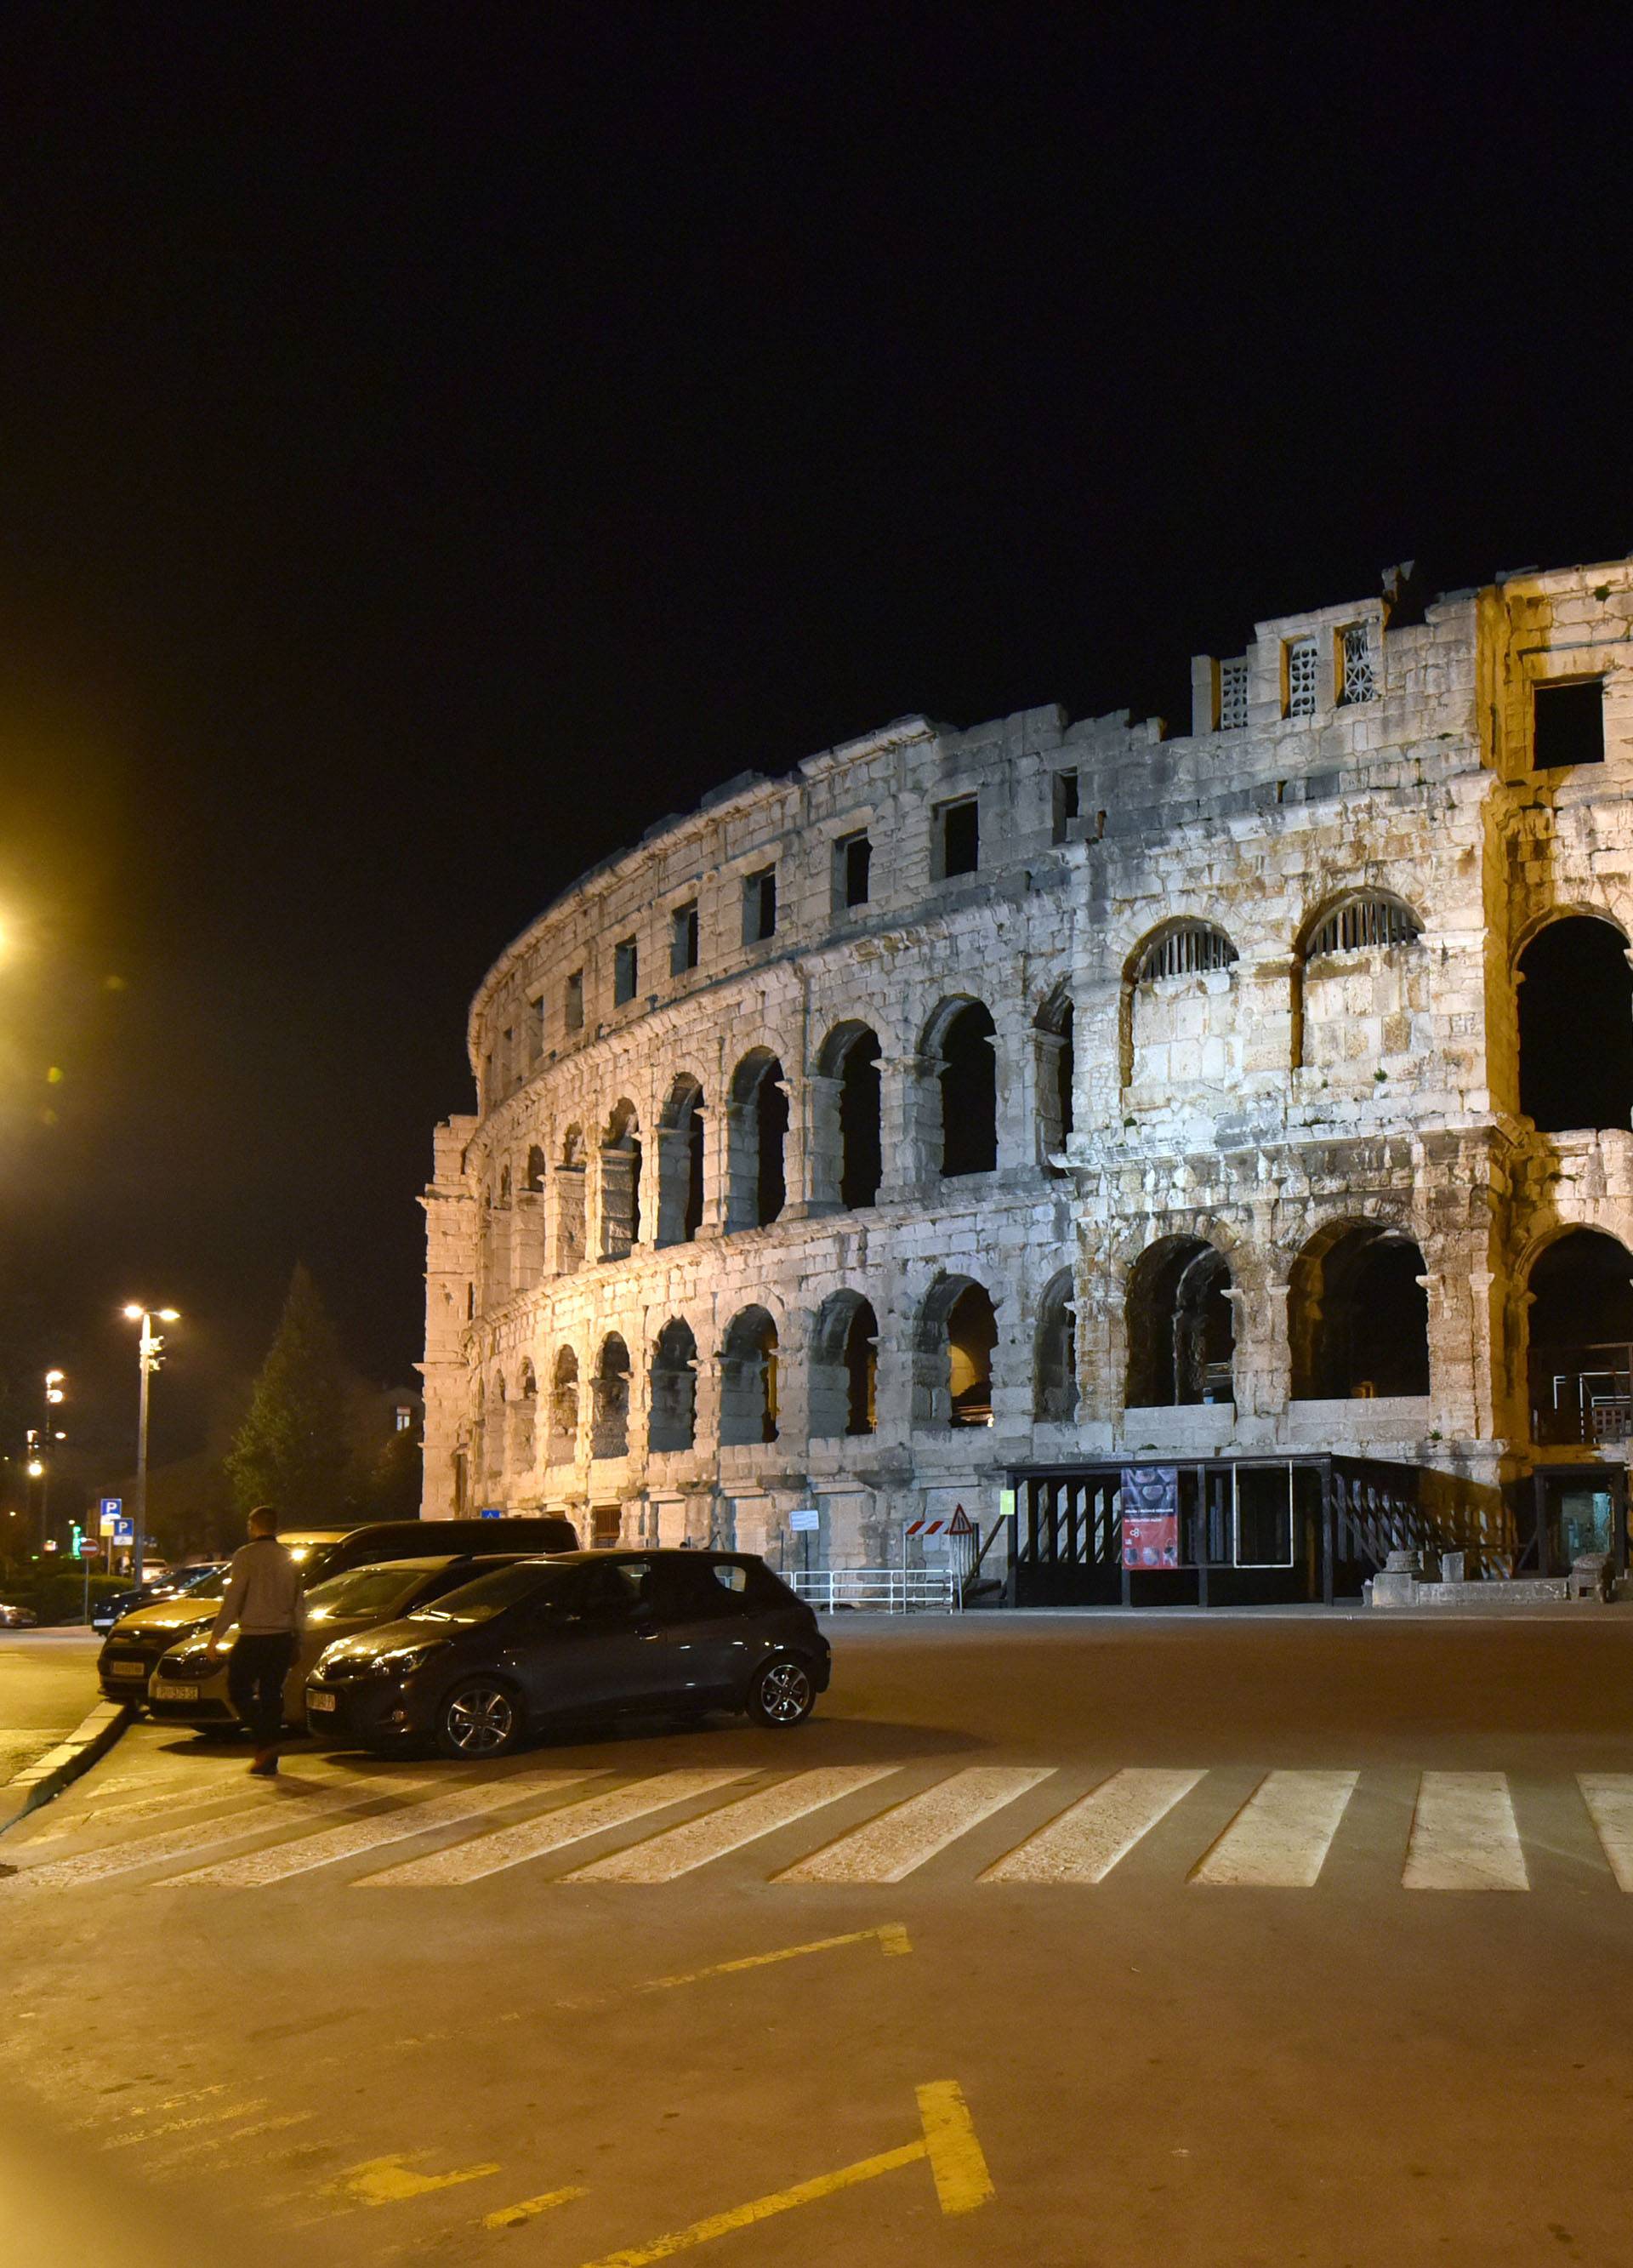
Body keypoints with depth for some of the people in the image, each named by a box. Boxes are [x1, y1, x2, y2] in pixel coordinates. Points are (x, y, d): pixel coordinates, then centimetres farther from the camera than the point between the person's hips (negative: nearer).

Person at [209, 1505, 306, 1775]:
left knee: (239, 1689, 5)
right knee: (271, 1694, 10)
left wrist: (217, 1634, -6)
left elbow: (233, 1599, -12)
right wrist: (297, 1640, 23)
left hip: (254, 1636, -6)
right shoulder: (288, 1559, 12)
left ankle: (266, 1743, -14)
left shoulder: (246, 1556, -7)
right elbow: (300, 1604, 15)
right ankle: (267, 1761, 11)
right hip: (283, 1636, 6)